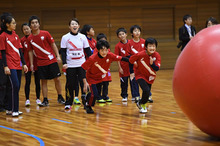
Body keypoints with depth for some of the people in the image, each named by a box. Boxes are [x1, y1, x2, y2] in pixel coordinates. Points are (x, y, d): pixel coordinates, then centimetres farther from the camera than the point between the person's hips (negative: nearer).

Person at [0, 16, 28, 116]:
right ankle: (15, 110, -9)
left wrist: (24, 64, 11)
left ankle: (10, 109, 16)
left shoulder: (15, 35, 14)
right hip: (10, 65, -7)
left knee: (17, 87, 7)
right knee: (15, 86, -15)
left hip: (18, 65, 7)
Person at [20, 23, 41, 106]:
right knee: (27, 82, 0)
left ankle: (38, 99, 18)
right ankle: (27, 99, 7)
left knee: (37, 82, 7)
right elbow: (21, 53, 4)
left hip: (37, 63, 0)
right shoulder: (22, 40, -1)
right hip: (27, 64, 0)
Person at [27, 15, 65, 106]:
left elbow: (53, 45, 0)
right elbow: (30, 51, 8)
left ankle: (60, 97, 16)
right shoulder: (29, 38, 2)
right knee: (43, 81, 3)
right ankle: (45, 100, 9)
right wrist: (31, 64, 5)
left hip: (52, 61, -1)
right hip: (41, 63, 1)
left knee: (57, 79, 1)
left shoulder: (45, 34, -4)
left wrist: (58, 56, -7)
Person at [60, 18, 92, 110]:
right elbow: (63, 51, 0)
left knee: (85, 83, -7)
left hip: (82, 64, 1)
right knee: (70, 85, 0)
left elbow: (87, 50, 10)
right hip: (70, 65, -1)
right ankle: (68, 103, 12)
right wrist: (64, 63, -10)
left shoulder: (83, 37, 6)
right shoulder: (65, 37, 1)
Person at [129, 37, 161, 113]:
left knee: (147, 92, 12)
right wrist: (137, 66, -4)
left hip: (150, 77, 4)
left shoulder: (157, 55, -18)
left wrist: (152, 63, -37)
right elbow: (131, 60, -10)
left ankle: (140, 102, 45)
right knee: (146, 90, -22)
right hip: (140, 75, -4)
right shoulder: (140, 54, -26)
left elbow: (157, 68, -21)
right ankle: (142, 104, 5)